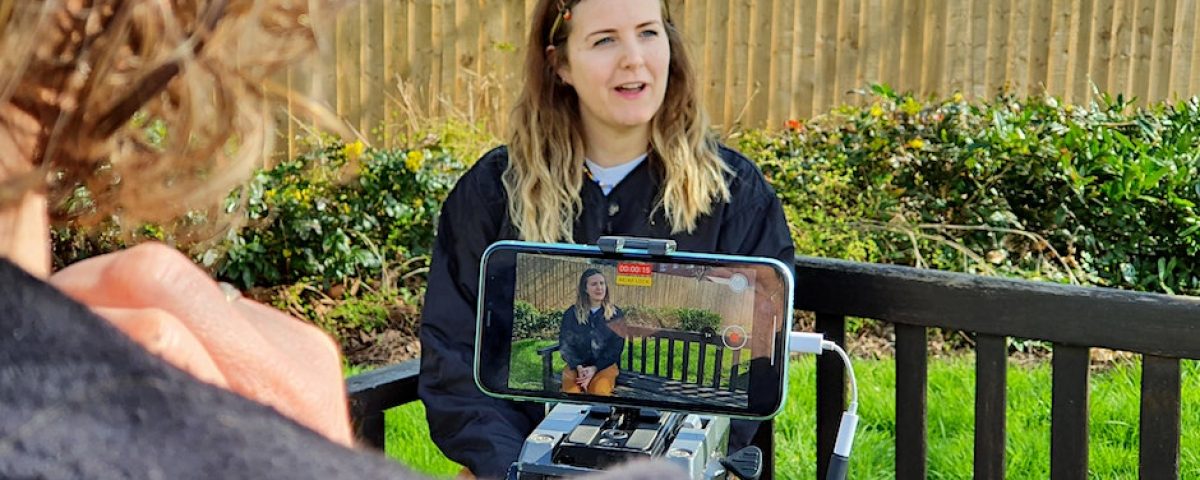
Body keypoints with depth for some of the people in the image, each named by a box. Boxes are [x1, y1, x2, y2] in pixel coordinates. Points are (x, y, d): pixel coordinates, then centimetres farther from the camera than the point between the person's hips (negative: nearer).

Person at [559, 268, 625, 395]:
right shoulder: (571, 313, 6)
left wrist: (595, 368, -12)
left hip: (604, 365, 0)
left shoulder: (616, 314, 4)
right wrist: (579, 367, -13)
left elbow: (616, 347, 2)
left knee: (600, 391, -33)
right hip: (576, 365, 1)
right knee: (571, 391, -31)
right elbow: (565, 344, 4)